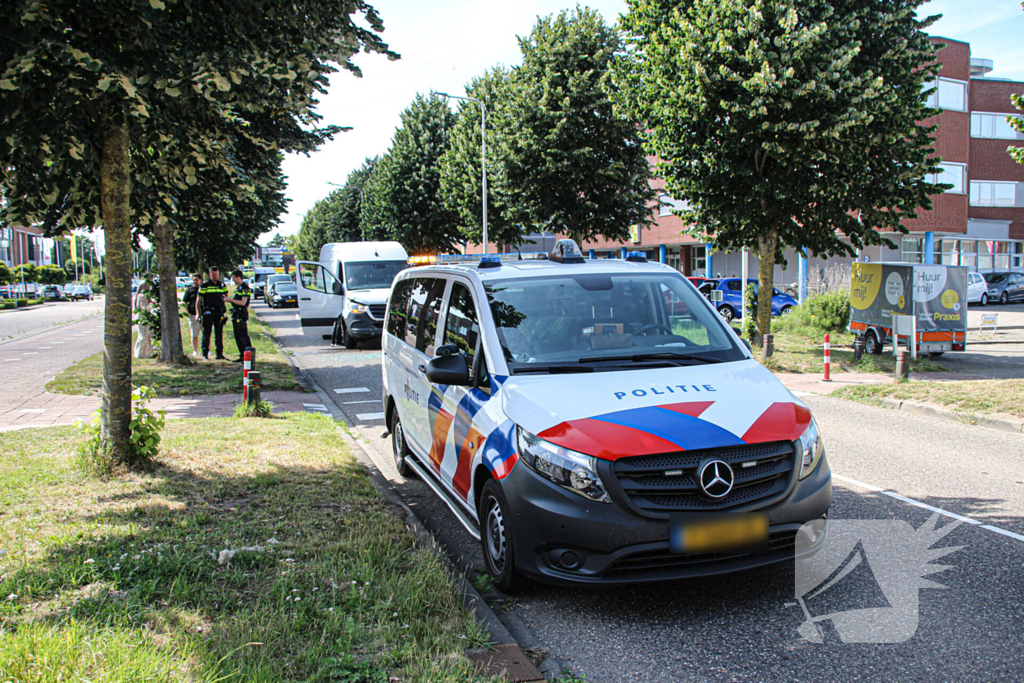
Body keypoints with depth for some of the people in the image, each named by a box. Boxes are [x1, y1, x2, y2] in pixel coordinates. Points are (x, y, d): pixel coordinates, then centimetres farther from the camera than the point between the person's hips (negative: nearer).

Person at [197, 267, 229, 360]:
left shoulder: (222, 284, 11)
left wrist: (224, 298, -2)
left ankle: (219, 354, 12)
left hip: (219, 311, 4)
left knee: (219, 334, 7)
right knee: (206, 333, -3)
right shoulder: (205, 285, -2)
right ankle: (205, 354, 2)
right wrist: (198, 313, -7)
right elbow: (199, 300, -1)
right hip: (208, 312, -4)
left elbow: (226, 295, 24)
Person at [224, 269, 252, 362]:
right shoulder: (238, 288, 17)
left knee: (243, 336, -9)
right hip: (236, 316, 10)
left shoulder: (245, 288, -13)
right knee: (238, 337, 11)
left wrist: (230, 300, -16)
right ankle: (242, 355, 16)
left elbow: (243, 302, -20)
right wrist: (229, 300, 9)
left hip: (241, 316, -10)